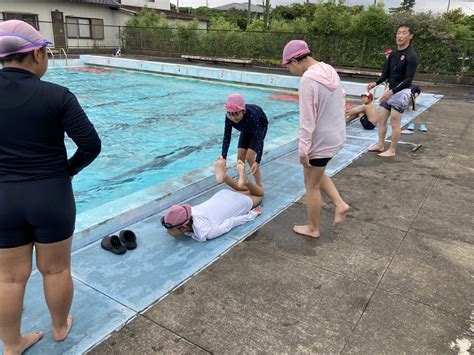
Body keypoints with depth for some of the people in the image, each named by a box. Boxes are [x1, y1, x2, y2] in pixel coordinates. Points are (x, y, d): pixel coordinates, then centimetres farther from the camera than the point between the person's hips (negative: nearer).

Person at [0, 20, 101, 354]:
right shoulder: (57, 95, -14)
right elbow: (91, 145, -14)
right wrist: (67, 171, 3)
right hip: (51, 196, -2)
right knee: (56, 269, 17)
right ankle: (61, 328, 39)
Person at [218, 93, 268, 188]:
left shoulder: (251, 115, -44)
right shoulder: (229, 117, -32)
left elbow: (259, 138, -46)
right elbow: (227, 137, -29)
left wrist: (257, 161, -55)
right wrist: (223, 157, -39)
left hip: (260, 126, -4)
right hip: (246, 128, 5)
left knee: (249, 157, -13)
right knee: (240, 157, -1)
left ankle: (259, 184, 2)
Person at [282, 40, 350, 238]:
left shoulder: (308, 80, -24)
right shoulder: (330, 71, 4)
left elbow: (307, 120, -24)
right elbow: (339, 105, 12)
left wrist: (303, 149, -17)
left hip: (321, 141, -9)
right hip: (336, 136, 9)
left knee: (311, 186, 9)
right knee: (317, 173, 29)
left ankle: (312, 229, 25)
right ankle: (340, 204, 22)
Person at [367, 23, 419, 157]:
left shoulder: (411, 56, -14)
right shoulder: (393, 54, 9)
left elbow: (408, 80, -20)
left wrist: (392, 92, -28)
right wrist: (376, 83, -5)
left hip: (401, 93, -8)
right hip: (390, 91, 8)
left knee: (395, 123, -3)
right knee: (381, 119, 12)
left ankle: (392, 150, 8)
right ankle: (380, 145, 25)